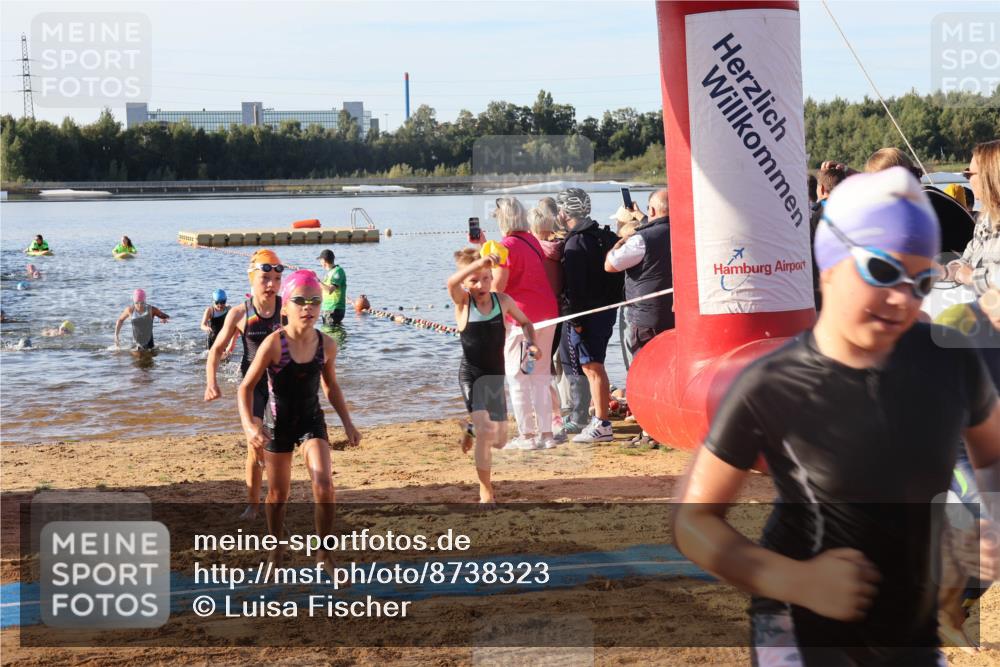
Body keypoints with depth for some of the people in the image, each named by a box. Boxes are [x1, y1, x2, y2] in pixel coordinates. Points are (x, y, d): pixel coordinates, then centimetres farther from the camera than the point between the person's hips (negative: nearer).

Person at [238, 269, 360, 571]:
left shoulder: (326, 345, -10)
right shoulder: (274, 343, -21)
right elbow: (247, 386, -15)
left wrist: (347, 422, 5)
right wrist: (249, 424, -30)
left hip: (312, 421, 2)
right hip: (279, 424, -2)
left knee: (324, 487, -16)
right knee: (278, 493, 12)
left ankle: (325, 554, 2)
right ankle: (275, 551, 36)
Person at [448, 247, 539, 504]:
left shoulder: (503, 300, -3)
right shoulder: (462, 302, -11)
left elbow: (525, 322, 14)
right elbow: (451, 283, -34)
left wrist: (531, 343, -5)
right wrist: (478, 262, -47)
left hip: (496, 377, 4)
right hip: (471, 377, -4)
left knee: (499, 440, 13)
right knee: (485, 432, -21)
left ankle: (473, 430, 49)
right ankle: (486, 492, -8)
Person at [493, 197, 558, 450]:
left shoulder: (507, 246, -13)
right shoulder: (532, 241, 11)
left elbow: (497, 286, -14)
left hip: (521, 317, -8)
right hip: (547, 312, 8)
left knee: (517, 377, 2)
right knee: (541, 375, 13)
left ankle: (527, 435, 3)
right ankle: (545, 433, 14)